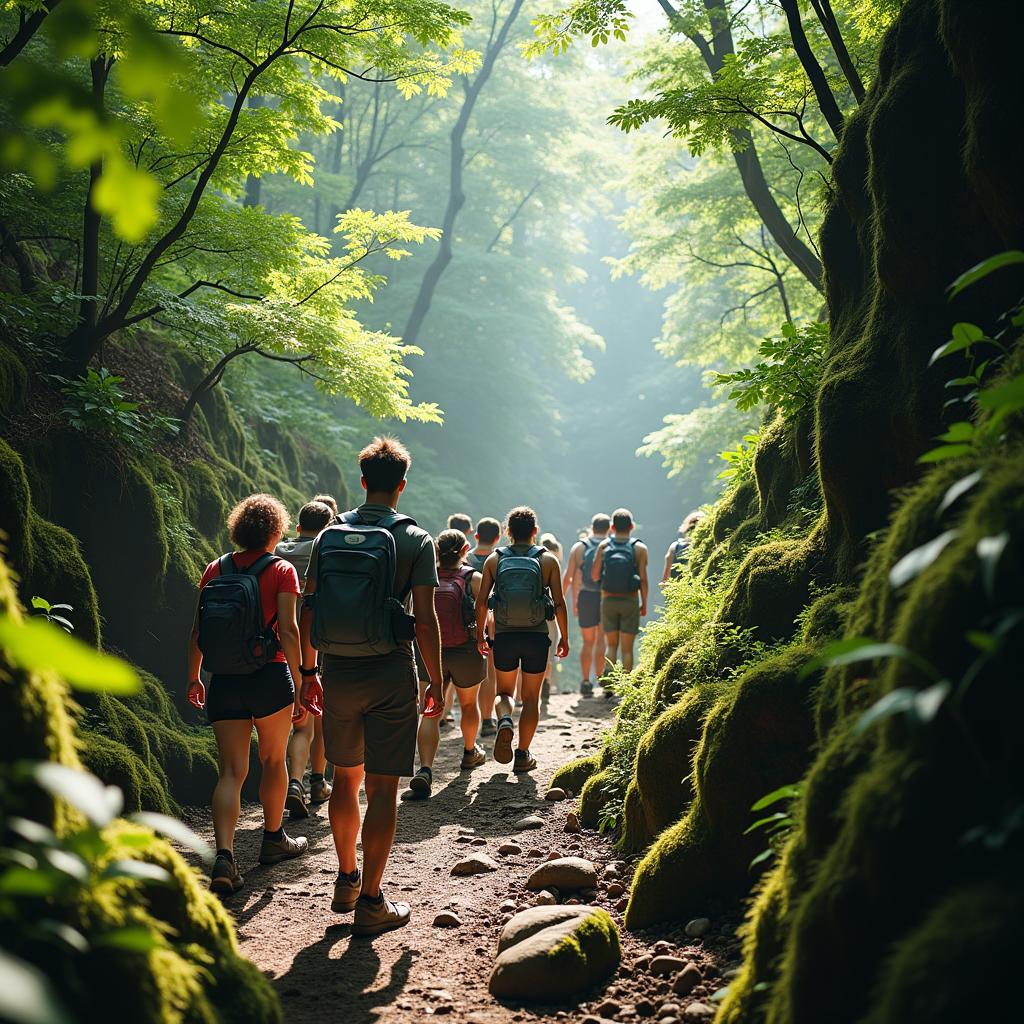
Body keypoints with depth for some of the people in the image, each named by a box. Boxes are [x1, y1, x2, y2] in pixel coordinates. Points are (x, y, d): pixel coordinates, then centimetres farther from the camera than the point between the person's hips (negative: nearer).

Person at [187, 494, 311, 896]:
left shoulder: (215, 569, 7)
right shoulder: (281, 571, -4)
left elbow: (197, 629, 8)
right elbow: (288, 630, -12)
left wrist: (194, 677, 19)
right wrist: (298, 687, -10)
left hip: (223, 682, 3)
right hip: (269, 678, -3)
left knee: (231, 771, 3)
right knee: (273, 761, 17)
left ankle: (224, 855, -14)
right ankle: (274, 839, 33)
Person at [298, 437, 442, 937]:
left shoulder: (329, 535, 5)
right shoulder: (414, 539, -6)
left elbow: (307, 610, 6)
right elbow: (425, 618, -10)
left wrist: (309, 672, 15)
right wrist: (435, 681, 0)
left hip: (338, 672, 4)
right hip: (390, 674, -4)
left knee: (346, 775, 20)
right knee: (382, 787, 2)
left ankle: (346, 880, 32)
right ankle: (370, 902, 6)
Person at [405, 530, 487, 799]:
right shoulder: (473, 578, -7)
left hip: (432, 653, 1)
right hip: (467, 652, -1)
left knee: (429, 712, -1)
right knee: (468, 704, 23)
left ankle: (425, 770, -20)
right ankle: (470, 752, 47)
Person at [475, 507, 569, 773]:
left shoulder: (494, 559, 2)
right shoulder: (548, 560, -1)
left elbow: (481, 601, 1)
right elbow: (559, 603, -2)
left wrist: (480, 634, 13)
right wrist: (564, 638, 8)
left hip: (504, 637, 1)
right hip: (536, 637, -1)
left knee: (504, 692, 18)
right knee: (531, 698, 12)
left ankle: (504, 721, -13)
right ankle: (523, 755, 15)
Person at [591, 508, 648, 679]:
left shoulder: (603, 546, 0)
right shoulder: (639, 548, -4)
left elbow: (594, 576, -1)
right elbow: (643, 579, -7)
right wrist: (644, 604, 3)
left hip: (608, 600, 2)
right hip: (630, 601, -1)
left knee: (611, 645, 13)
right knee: (627, 648, 6)